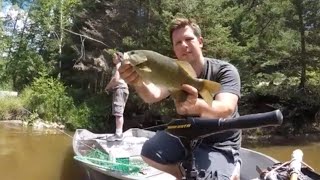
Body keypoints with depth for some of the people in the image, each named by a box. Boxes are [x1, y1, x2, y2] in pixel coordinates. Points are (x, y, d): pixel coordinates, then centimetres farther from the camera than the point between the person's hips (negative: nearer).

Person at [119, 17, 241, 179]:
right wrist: (139, 83, -56)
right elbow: (152, 95, -31)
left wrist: (196, 106, -62)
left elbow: (226, 109, -40)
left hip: (219, 145, -4)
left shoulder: (225, 70, -20)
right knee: (149, 152, -9)